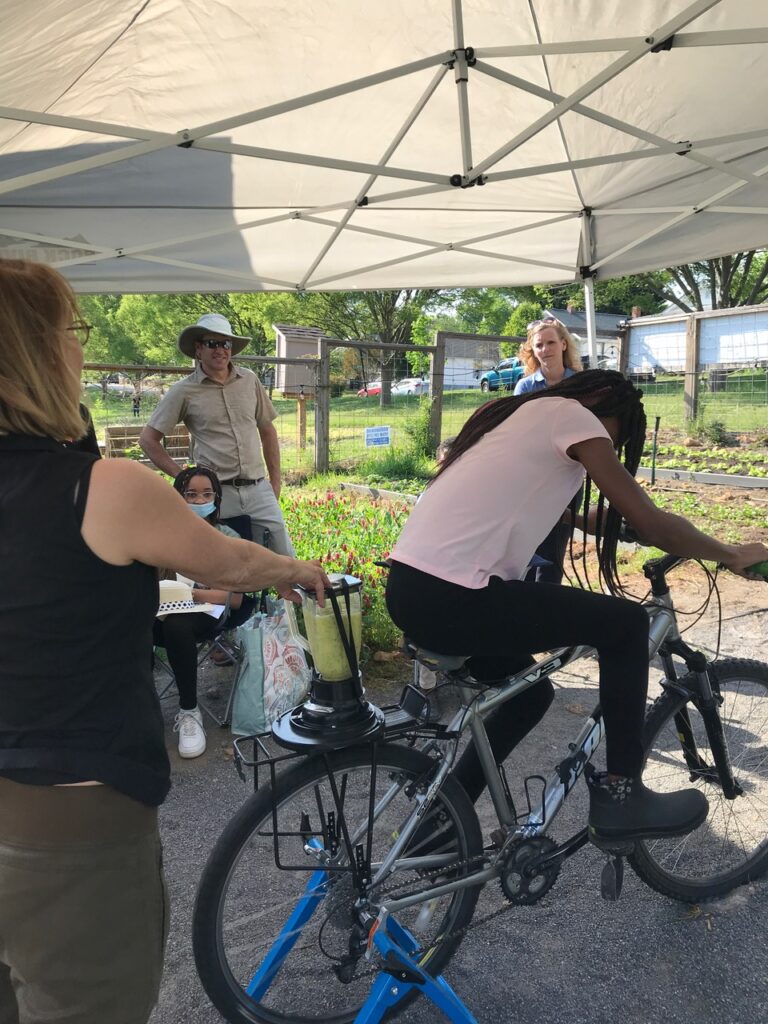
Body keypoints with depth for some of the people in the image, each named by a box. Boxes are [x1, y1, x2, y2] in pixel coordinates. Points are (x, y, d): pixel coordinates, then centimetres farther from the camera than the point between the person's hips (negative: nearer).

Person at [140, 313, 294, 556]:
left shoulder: (250, 381, 7)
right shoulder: (184, 391, -2)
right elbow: (148, 439, 2)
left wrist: (275, 481, 12)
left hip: (258, 489, 3)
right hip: (215, 492, -2)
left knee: (286, 560, 3)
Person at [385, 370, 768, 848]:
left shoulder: (522, 416, 24)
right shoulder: (570, 413, -2)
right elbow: (650, 522, -4)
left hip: (412, 589, 10)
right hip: (451, 599, -10)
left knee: (529, 694, 25)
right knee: (626, 622, 2)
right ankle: (620, 796, 14)